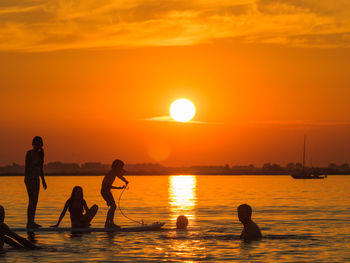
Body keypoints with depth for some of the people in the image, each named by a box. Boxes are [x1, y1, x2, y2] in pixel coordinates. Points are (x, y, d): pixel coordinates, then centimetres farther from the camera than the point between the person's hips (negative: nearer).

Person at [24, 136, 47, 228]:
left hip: (36, 179, 8)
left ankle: (32, 222, 14)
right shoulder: (30, 153, -8)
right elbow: (27, 166, -14)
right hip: (30, 178, -8)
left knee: (35, 201, 9)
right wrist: (27, 179, -22)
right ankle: (29, 223, -10)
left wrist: (43, 181, 22)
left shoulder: (39, 154, 14)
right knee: (32, 201, -11)